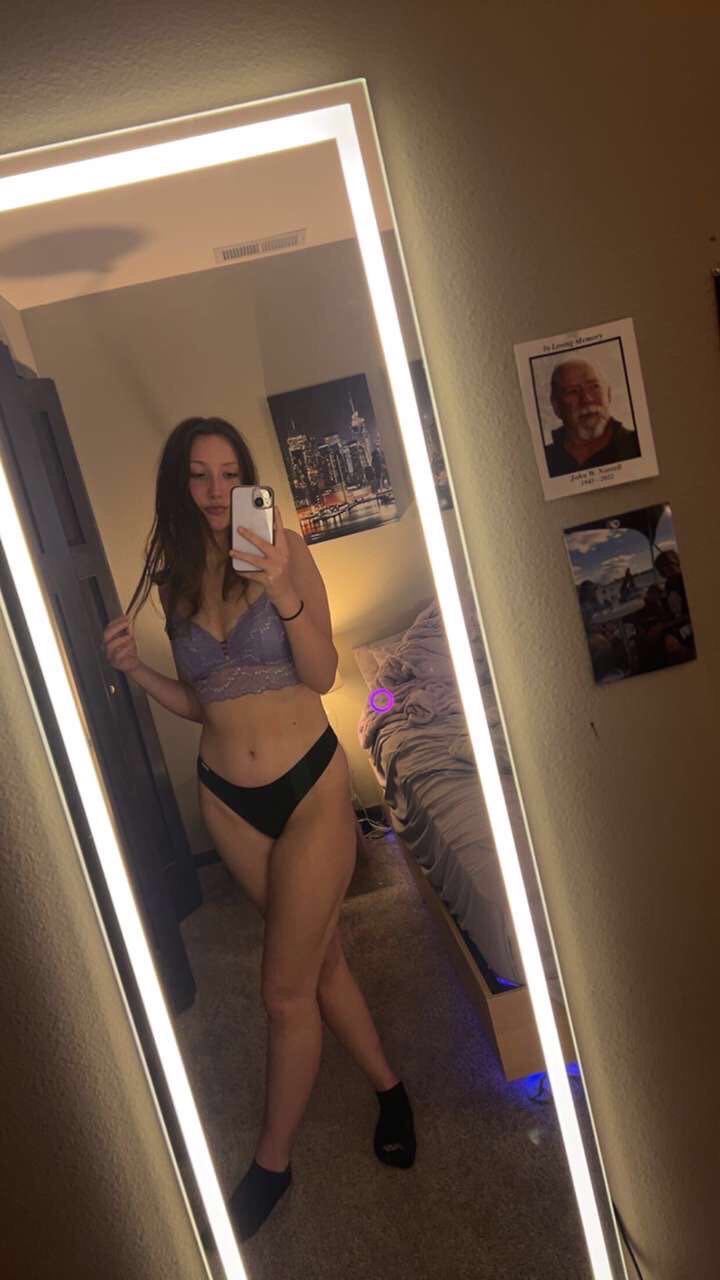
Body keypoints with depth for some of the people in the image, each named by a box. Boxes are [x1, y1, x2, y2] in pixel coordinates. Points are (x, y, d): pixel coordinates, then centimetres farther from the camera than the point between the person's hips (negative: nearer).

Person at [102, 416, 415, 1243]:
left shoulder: (286, 552, -7)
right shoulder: (172, 579, 3)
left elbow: (322, 674, -12)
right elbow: (197, 703, 9)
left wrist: (285, 595, -26)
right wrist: (135, 670, -8)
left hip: (310, 784, -3)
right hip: (228, 800, 4)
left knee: (286, 989, 0)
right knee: (319, 959, 17)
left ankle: (272, 1161, 25)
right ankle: (387, 1087, 41)